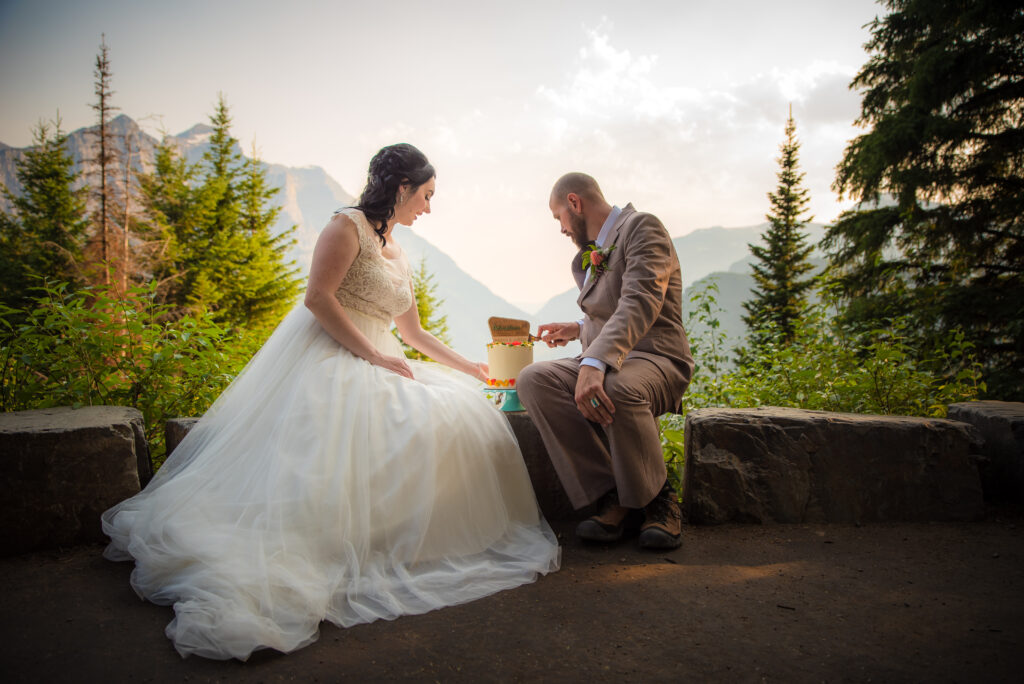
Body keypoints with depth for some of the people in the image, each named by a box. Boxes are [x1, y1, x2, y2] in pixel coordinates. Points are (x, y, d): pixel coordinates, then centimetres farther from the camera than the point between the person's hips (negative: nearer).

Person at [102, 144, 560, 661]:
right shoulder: (347, 226, -2)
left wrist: (464, 367, 30)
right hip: (327, 359, -9)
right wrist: (375, 355, -17)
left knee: (465, 416, -5)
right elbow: (318, 297, -14)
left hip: (377, 366, 9)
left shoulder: (397, 255, 23)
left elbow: (413, 332, 29)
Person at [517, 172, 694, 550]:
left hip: (654, 357, -7)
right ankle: (613, 497, -18)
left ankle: (657, 500, -14)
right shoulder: (589, 254, 21)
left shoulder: (642, 227, -7)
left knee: (618, 389, -41)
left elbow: (640, 303, -25)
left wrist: (594, 362, -38)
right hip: (603, 360, 8)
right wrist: (579, 329, 21)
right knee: (533, 379, -21)